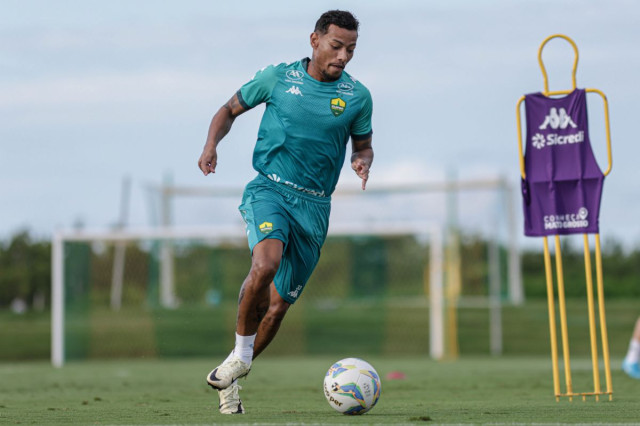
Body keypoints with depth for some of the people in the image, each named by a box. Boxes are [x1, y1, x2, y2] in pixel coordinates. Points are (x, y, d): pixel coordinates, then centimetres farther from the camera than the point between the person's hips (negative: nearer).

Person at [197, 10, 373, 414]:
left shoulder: (358, 97, 4)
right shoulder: (277, 77, 1)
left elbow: (362, 145, 18)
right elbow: (230, 109, 13)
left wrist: (363, 162, -6)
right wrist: (211, 144, -6)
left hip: (314, 206, 3)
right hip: (269, 188, -2)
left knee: (278, 305, 6)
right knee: (266, 263, -32)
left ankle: (231, 379, 26)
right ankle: (241, 352, -11)